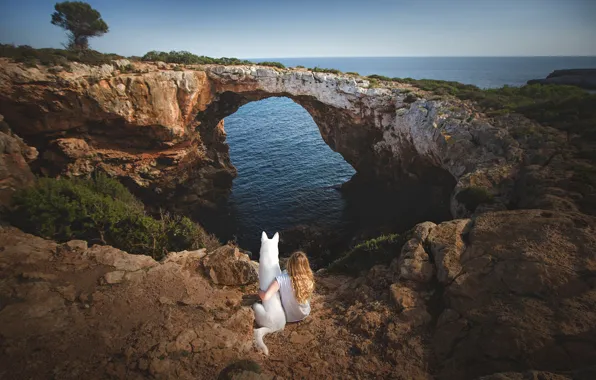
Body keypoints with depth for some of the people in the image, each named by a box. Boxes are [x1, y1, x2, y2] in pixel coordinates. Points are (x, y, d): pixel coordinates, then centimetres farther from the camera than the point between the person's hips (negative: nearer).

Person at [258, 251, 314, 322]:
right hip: (305, 314, 3)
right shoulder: (308, 279, -22)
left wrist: (260, 291, -13)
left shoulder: (282, 279, -33)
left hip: (289, 317, -3)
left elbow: (265, 297, -37)